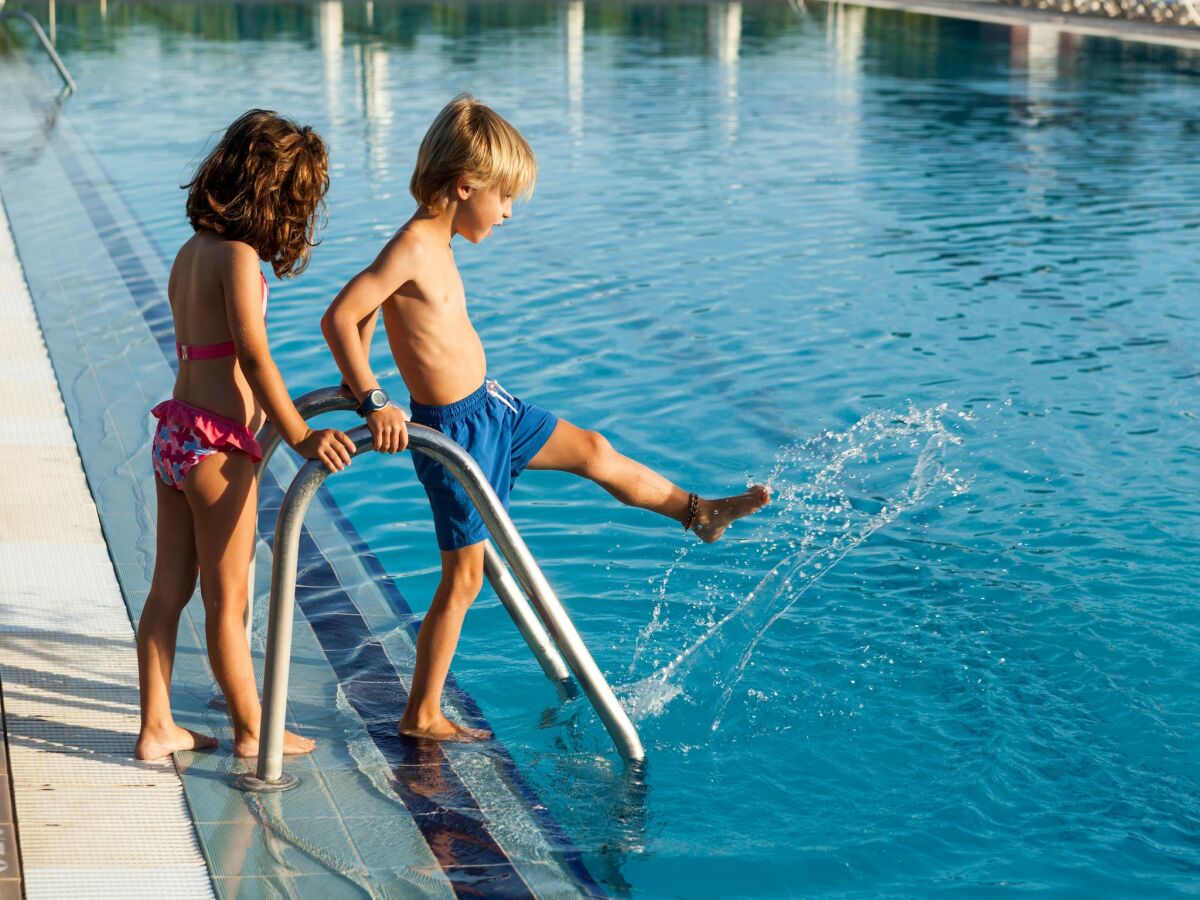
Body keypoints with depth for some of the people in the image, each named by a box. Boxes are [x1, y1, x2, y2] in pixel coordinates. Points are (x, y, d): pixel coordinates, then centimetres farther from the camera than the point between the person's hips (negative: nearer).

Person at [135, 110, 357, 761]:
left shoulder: (192, 251, 10)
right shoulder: (238, 256, -15)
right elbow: (253, 357, -21)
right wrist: (300, 437, -20)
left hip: (175, 431, 8)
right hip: (217, 444, -8)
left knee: (168, 589, 13)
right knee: (226, 598, 4)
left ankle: (156, 727, 21)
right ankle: (251, 731, 17)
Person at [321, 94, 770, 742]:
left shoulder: (435, 244, 6)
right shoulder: (413, 248, -23)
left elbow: (370, 310, 18)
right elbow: (338, 317, -28)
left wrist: (359, 380, 16)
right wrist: (373, 401, -28)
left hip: (488, 405, 9)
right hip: (455, 429, -9)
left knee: (592, 450, 24)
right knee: (464, 577, 0)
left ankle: (698, 512, 45)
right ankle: (421, 717, 12)